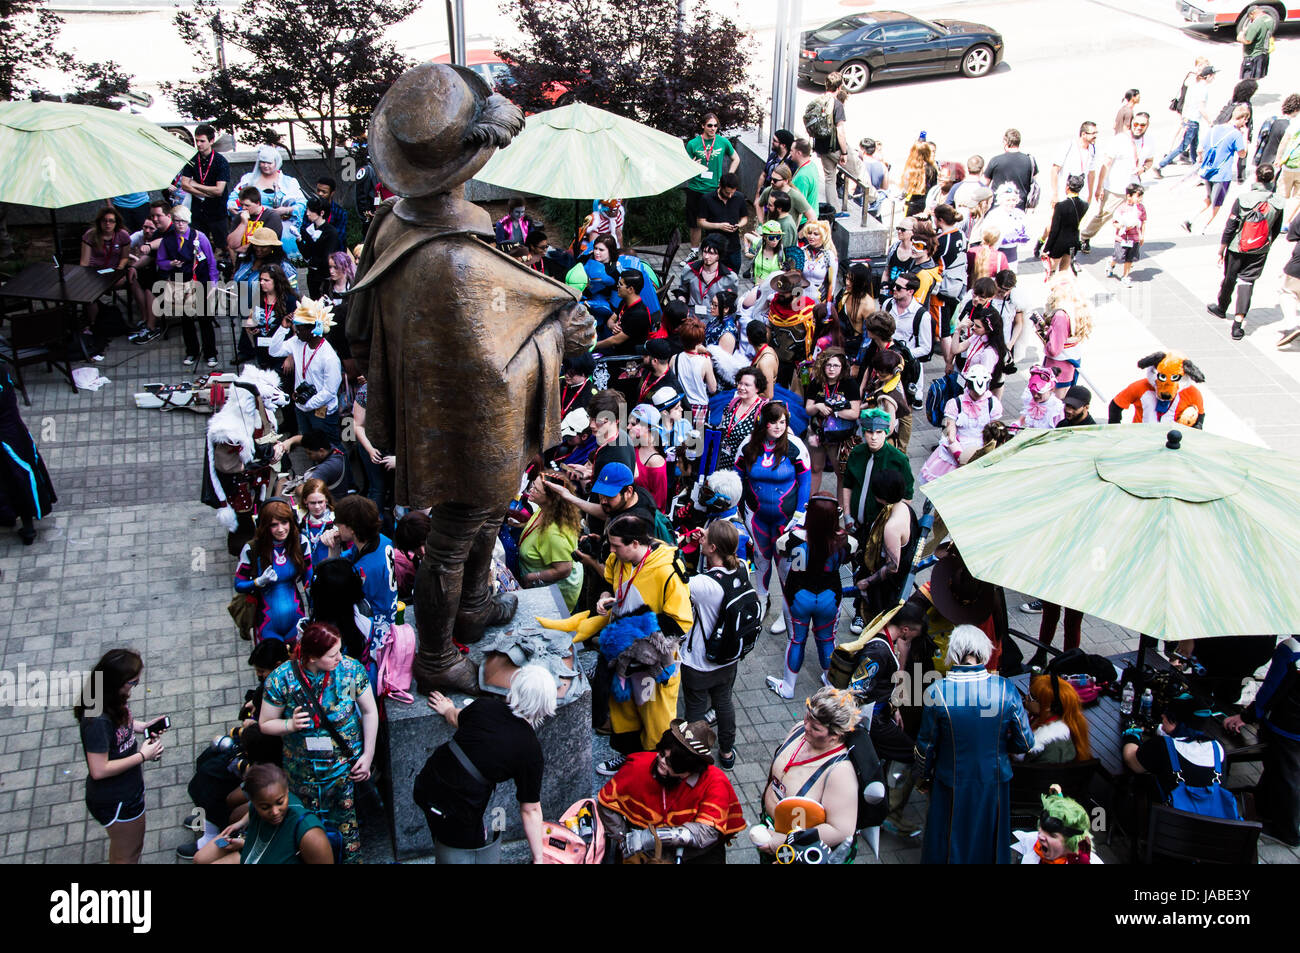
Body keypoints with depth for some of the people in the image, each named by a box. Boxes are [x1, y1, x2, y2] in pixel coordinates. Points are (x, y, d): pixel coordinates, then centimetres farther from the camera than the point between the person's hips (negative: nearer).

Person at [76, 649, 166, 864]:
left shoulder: (114, 703, -9)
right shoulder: (98, 720, -35)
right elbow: (99, 770, -32)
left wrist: (143, 727, -3)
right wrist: (142, 756, -25)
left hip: (128, 788, 9)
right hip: (116, 803, -9)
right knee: (127, 855, 14)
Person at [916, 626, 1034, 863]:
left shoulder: (936, 692, -20)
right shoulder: (1005, 690, -17)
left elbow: (926, 745, -10)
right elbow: (1025, 742, -8)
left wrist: (925, 776, 8)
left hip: (951, 784, -1)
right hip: (994, 781, 1)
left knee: (946, 846, 20)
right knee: (989, 841, 24)